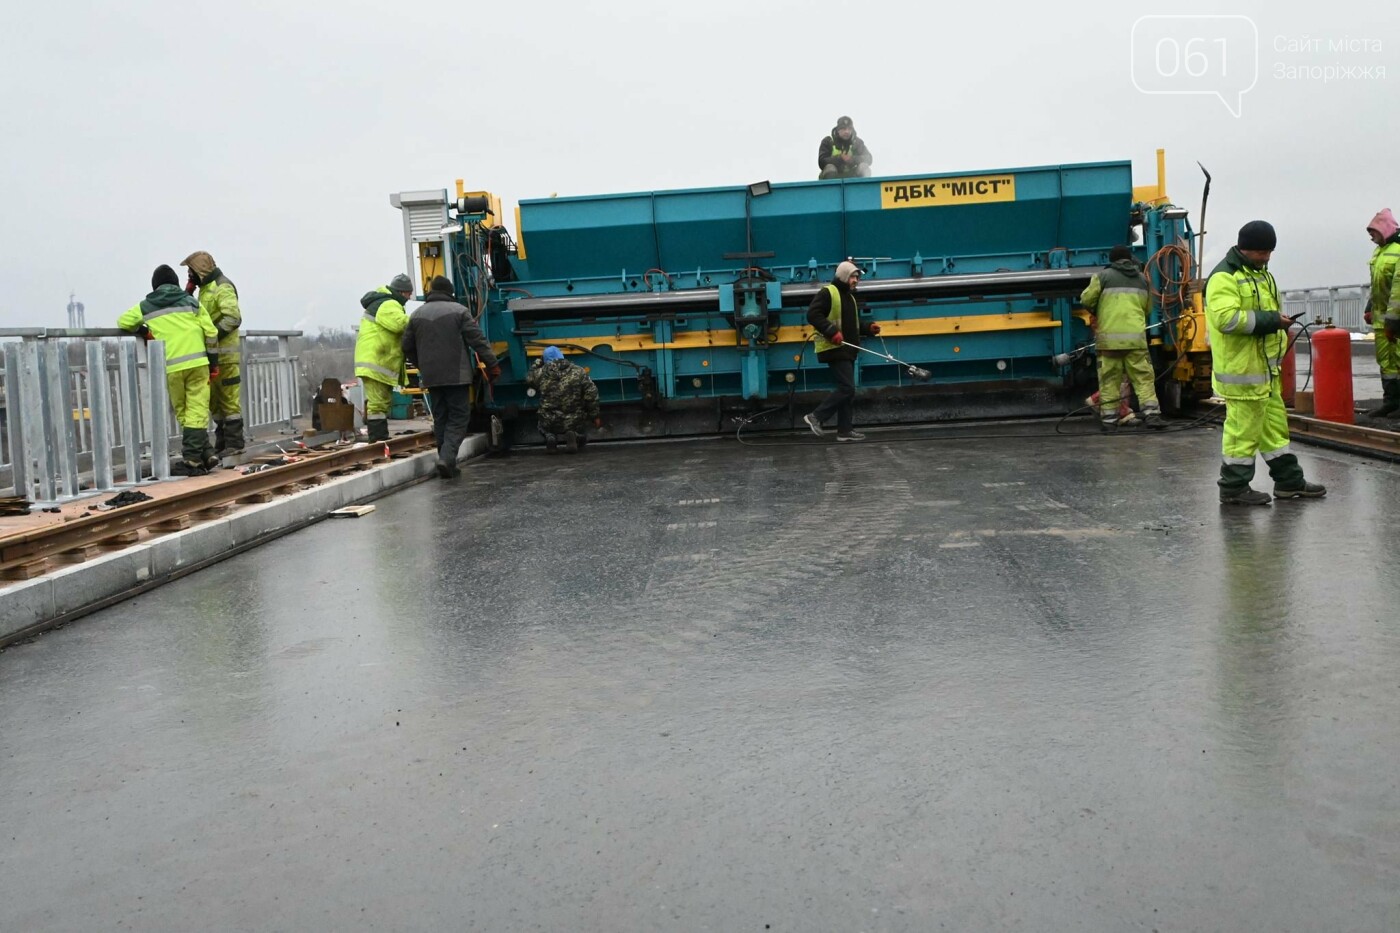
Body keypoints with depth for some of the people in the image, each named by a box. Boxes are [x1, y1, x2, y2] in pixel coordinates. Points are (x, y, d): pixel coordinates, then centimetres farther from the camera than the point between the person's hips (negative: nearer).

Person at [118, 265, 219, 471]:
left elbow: (123, 322, 16)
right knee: (197, 410, 1)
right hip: (197, 362, 0)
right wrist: (213, 361, 15)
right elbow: (211, 333, 7)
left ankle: (200, 454, 4)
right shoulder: (191, 302, 11)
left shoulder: (146, 306, 12)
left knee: (182, 412, 9)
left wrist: (143, 332, 29)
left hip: (171, 366, 0)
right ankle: (193, 455, -4)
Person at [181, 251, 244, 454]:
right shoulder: (205, 289, 18)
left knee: (229, 397, -5)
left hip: (224, 353, -10)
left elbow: (233, 318, -22)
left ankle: (234, 443, -1)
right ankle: (222, 441, 20)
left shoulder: (223, 288, -11)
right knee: (214, 399, 13)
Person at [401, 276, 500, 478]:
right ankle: (447, 457, -19)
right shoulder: (458, 311, -4)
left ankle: (448, 465, 13)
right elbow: (478, 340, -8)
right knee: (458, 418, -2)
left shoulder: (417, 315, 10)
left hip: (431, 377, 5)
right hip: (457, 375, -4)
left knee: (440, 419, 12)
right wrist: (492, 364, -3)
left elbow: (406, 347, 15)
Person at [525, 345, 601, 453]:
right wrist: (595, 416, 5)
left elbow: (529, 379, 19)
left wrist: (538, 361, 29)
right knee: (582, 438, 31)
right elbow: (591, 395, -6)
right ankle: (574, 436, -6)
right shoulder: (578, 372, -5)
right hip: (575, 423, 0)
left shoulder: (540, 373, -5)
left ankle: (550, 437, 1)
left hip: (550, 424, 1)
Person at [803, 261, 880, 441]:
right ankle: (816, 417, -9)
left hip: (846, 350, 10)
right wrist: (832, 331, -28)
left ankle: (845, 430, 12)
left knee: (848, 389, 9)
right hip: (834, 349, -10)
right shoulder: (827, 293, -9)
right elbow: (813, 314, -20)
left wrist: (869, 328, 12)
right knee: (846, 388, -15)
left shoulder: (850, 297, 21)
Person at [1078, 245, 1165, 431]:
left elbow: (1086, 300, 3)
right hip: (1136, 337, 2)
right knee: (1143, 377, 4)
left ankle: (1109, 419, 3)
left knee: (1109, 380, 2)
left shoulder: (1104, 276, 2)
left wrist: (1097, 311, 24)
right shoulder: (1142, 279, 15)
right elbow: (1147, 308, 22)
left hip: (1109, 337, -2)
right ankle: (1151, 414, -4)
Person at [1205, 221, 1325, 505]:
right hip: (1241, 370, -10)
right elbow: (1226, 318, -27)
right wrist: (1271, 320, -24)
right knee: (1243, 428, -5)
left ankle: (1289, 481, 25)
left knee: (1275, 424, 16)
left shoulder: (1260, 273, 18)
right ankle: (1234, 488, 5)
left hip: (1264, 367, 10)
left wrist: (1279, 323, 10)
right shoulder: (1224, 277, -15)